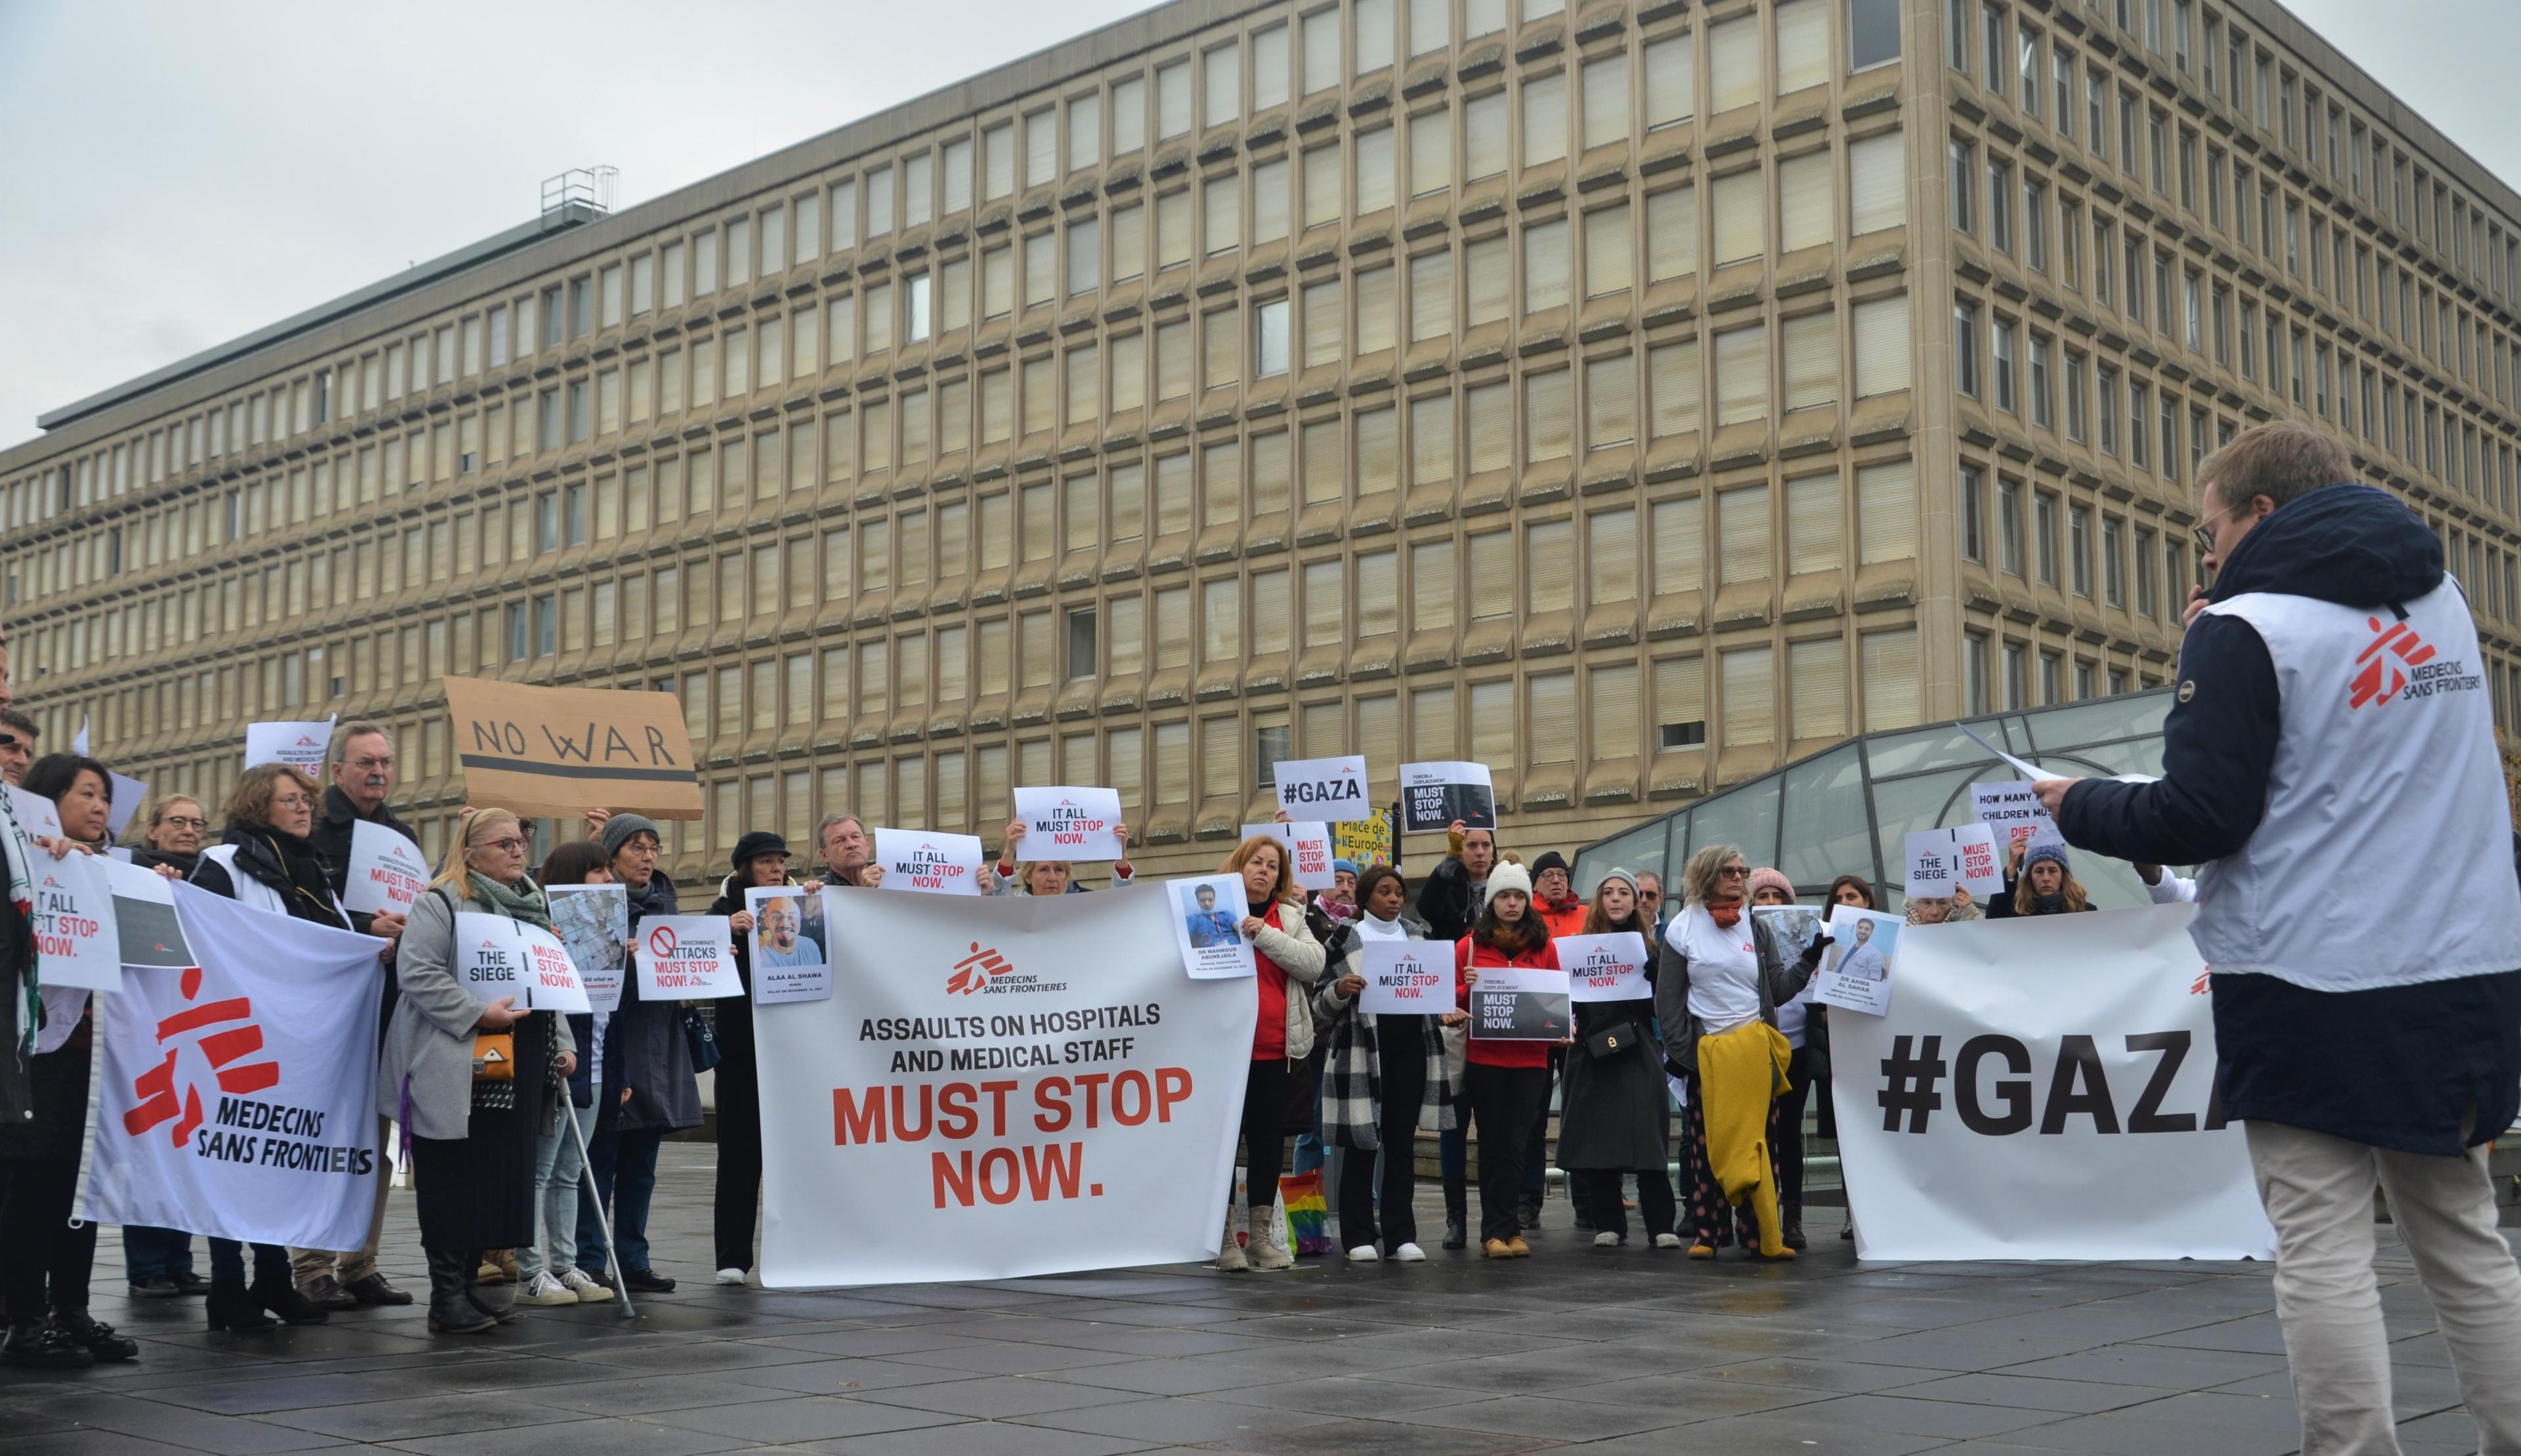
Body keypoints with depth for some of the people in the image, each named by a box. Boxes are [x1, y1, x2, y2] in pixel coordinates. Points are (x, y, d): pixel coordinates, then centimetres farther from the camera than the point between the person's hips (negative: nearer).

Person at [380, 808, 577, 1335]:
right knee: (455, 1183, -3)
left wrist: (562, 1043, 14)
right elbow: (418, 973, -16)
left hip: (519, 1069, 7)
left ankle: (470, 1282, 18)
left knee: (503, 1180, 7)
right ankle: (446, 1296, 3)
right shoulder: (439, 904, -6)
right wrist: (479, 1014, -21)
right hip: (459, 1069, -7)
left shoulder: (534, 906, 18)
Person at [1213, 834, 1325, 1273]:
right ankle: (1225, 1236, 6)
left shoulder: (1289, 918, 13)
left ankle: (1262, 1233, 15)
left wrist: (1266, 935, -13)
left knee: (1269, 1137, 6)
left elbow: (1313, 963, -3)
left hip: (1273, 1048, 3)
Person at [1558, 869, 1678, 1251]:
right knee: (1598, 1140, 1)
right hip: (1594, 1051, 1)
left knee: (1648, 1140, -5)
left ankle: (1660, 1226, -2)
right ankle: (1608, 1224, 10)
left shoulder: (1650, 944, 9)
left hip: (1638, 1050, 0)